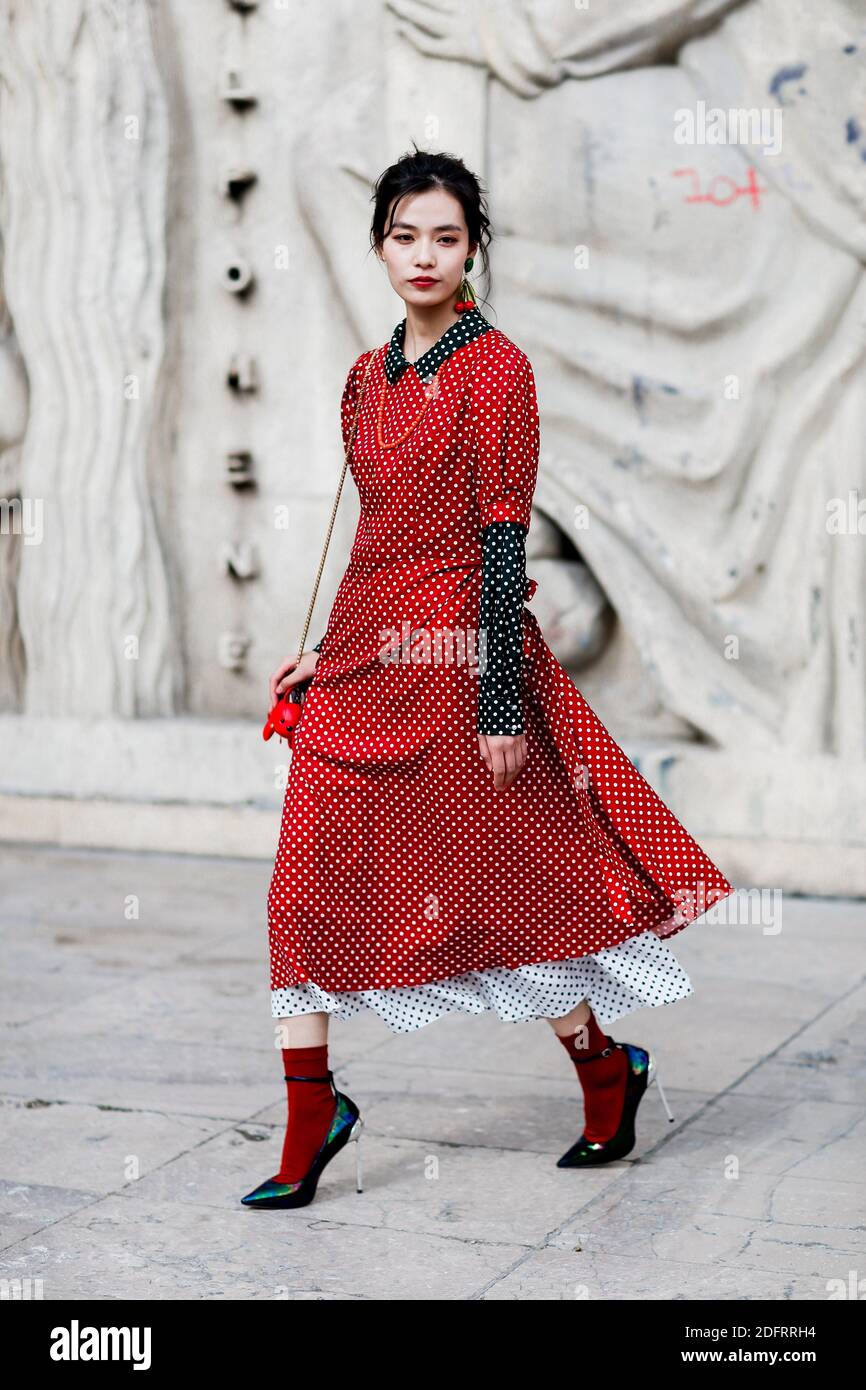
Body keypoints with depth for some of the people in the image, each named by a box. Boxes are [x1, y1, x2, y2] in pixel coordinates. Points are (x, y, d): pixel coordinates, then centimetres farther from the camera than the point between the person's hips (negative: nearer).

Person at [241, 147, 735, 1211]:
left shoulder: (496, 367, -9)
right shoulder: (369, 375, 13)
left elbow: (503, 541, -13)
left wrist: (501, 701, -16)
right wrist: (333, 648, 16)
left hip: (457, 646, -7)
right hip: (366, 649, 7)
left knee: (495, 880, 5)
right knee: (306, 878, 1)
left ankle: (608, 1070, 28)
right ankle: (310, 1122, 10)